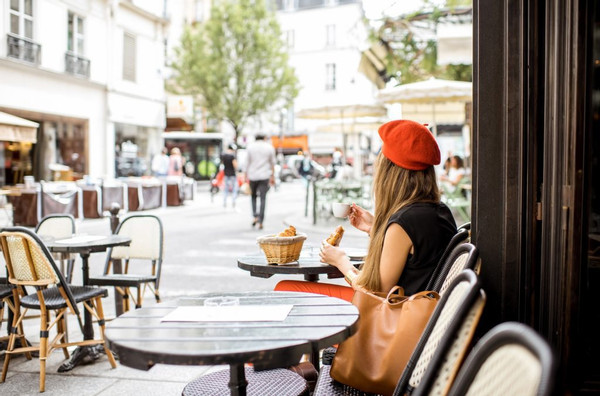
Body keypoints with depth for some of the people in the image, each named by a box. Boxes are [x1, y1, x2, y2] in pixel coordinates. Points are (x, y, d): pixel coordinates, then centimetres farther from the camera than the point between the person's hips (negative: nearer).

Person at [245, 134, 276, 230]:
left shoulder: (250, 147, 3)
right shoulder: (269, 147, 4)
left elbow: (247, 163, 1)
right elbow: (272, 163, 5)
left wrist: (246, 176, 4)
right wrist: (272, 176, 9)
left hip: (253, 176, 0)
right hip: (264, 176, 0)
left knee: (253, 196, 19)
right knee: (263, 198, 2)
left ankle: (255, 216, 3)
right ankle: (260, 222, -4)